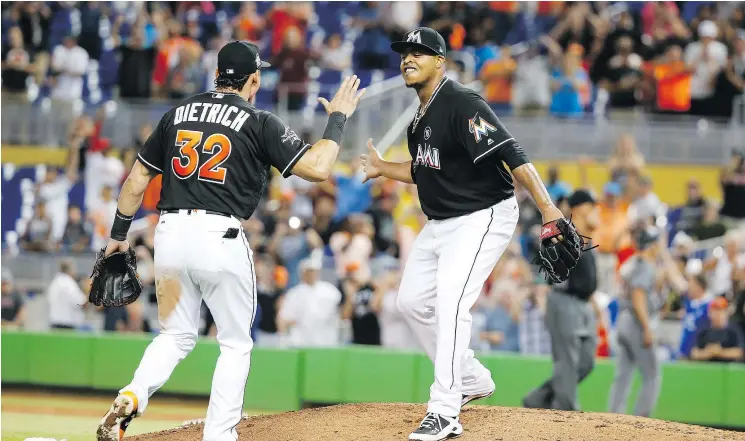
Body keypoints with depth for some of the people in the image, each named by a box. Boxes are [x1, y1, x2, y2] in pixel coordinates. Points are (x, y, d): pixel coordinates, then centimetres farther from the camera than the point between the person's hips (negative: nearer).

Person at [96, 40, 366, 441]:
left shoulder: (178, 114, 13)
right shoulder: (259, 123, -2)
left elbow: (137, 179, 17)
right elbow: (317, 168, -8)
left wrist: (119, 234, 27)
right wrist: (338, 118, 6)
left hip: (170, 233, 4)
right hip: (220, 240, -4)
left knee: (176, 336, 18)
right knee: (236, 344, 12)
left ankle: (131, 398, -8)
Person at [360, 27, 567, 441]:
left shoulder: (462, 105, -21)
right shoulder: (419, 118, 8)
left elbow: (512, 155, -29)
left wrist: (547, 208, -38)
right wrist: (383, 169, 20)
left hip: (482, 217, -10)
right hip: (439, 223, 10)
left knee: (449, 304, -21)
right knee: (412, 300, 13)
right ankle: (472, 381, 28)